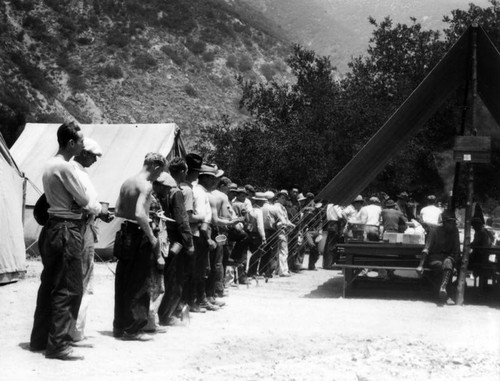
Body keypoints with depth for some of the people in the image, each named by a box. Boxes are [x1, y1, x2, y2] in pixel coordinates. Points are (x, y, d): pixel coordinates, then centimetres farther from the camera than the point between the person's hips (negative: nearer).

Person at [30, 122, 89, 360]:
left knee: (50, 285, 16)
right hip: (67, 230, -10)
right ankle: (58, 344, -2)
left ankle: (40, 338, 25)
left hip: (53, 227, 10)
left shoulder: (49, 165, 13)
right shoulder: (65, 167, -17)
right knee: (69, 288, -5)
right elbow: (83, 200, -15)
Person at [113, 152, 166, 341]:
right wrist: (153, 238, -22)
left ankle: (119, 325, 23)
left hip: (125, 232, 8)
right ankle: (131, 329, 5)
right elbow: (140, 214, -27)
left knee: (123, 281, 14)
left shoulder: (127, 182, 10)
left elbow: (118, 211, 15)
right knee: (138, 284, 1)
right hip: (138, 235, -8)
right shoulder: (146, 185, -15)